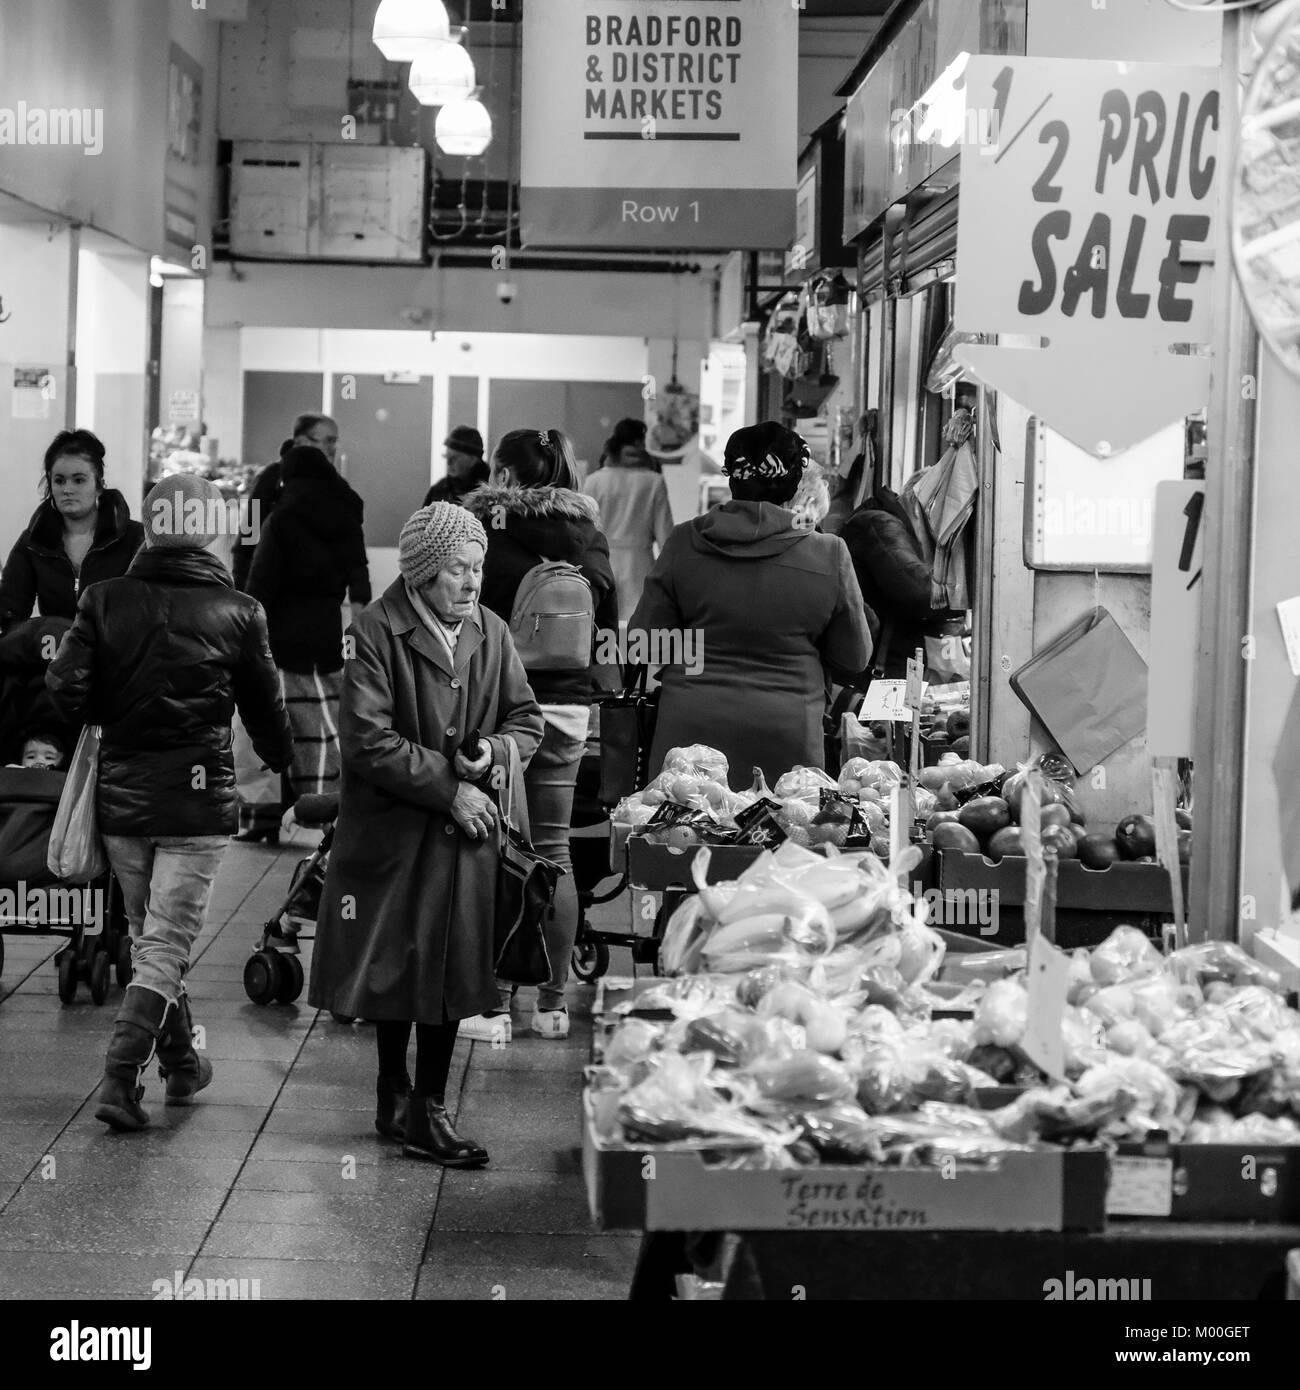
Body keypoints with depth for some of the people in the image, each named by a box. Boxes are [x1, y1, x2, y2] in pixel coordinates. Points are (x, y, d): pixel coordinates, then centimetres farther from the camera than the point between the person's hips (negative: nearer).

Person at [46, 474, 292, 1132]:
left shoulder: (105, 600, -4)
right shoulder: (236, 612, -7)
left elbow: (66, 689, -9)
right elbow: (265, 707, 2)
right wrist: (283, 759, 23)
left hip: (121, 793, 3)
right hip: (198, 798, -3)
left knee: (147, 934, 19)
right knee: (166, 944, 1)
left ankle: (181, 1064, 30)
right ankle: (120, 1077, -11)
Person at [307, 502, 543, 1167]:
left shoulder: (492, 633, 5)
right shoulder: (375, 633, -11)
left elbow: (527, 719, 11)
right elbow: (368, 742, -17)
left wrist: (495, 750, -11)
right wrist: (449, 786, -16)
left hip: (464, 832, 4)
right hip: (391, 830, -4)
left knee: (452, 969, 4)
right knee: (395, 966, 8)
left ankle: (426, 1110, 15)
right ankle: (394, 1095, 26)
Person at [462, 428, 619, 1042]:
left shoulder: (485, 533, -9)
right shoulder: (590, 539, 7)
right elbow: (609, 625, 11)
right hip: (567, 707, 5)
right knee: (553, 852, 12)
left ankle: (494, 1003, 0)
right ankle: (553, 1002, 18)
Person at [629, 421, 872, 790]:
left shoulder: (684, 543, -4)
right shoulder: (829, 555, -6)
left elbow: (643, 640, 3)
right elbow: (854, 657, 5)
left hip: (693, 730, 1)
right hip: (786, 741, -1)